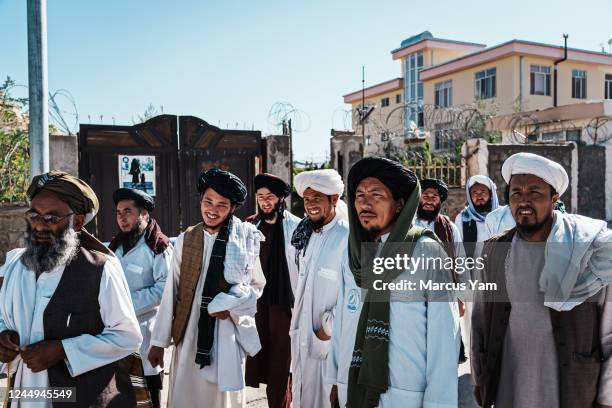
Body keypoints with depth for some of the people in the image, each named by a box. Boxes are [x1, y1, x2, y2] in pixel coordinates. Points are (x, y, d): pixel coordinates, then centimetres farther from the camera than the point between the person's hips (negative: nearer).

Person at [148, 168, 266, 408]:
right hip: (189, 336, 2)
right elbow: (171, 292, 2)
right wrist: (159, 341, 4)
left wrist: (228, 304, -11)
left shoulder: (248, 241, -6)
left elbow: (258, 286, 5)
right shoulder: (186, 240, -1)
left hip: (228, 335, -1)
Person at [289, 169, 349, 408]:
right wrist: (296, 324, 10)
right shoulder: (305, 236, 7)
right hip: (301, 336, 7)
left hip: (330, 341, -7)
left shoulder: (348, 238, -18)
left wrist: (329, 327, -15)